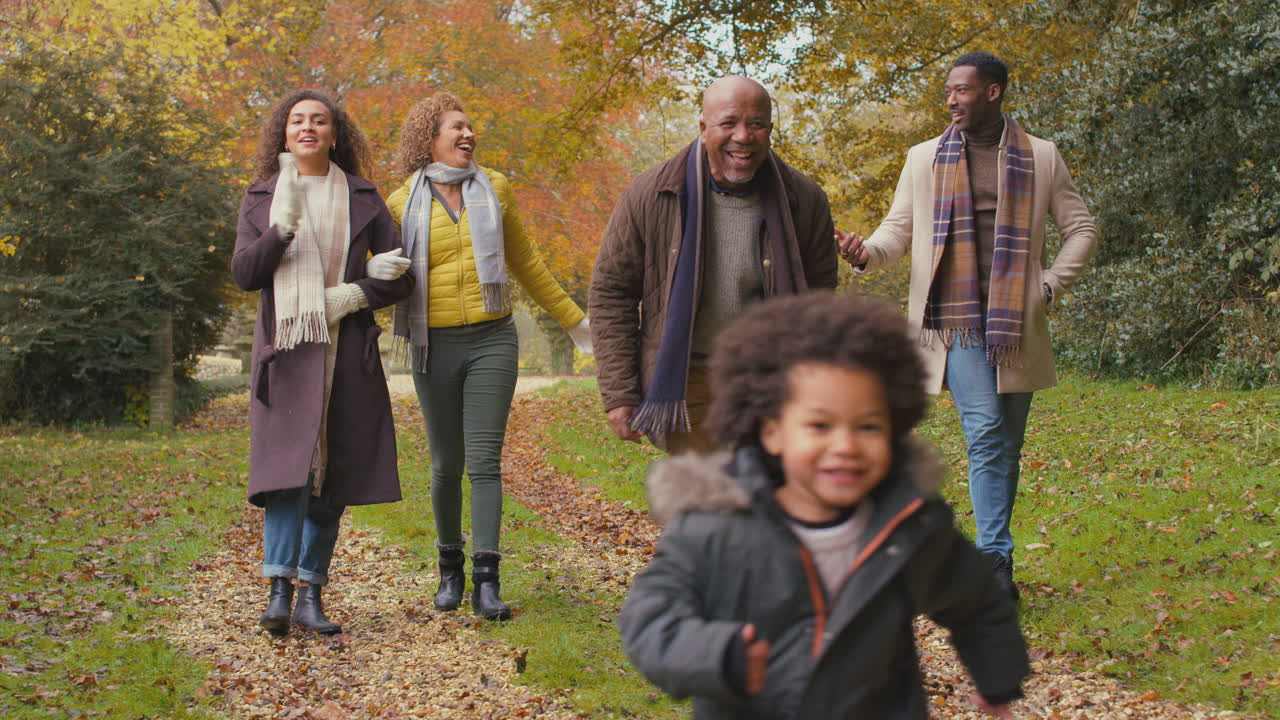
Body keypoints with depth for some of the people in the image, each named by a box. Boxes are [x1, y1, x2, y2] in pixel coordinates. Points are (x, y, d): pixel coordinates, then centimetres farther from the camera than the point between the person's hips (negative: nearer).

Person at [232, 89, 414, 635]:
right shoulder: (261, 197, 10)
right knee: (288, 465, -16)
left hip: (346, 353, 1)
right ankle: (280, 591, -20)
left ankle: (311, 595, 8)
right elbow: (244, 273, -3)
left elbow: (399, 277, 7)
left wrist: (354, 295, -11)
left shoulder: (361, 198, 9)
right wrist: (284, 225, -17)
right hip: (286, 352, -1)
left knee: (333, 477, 1)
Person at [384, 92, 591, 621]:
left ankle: (487, 582, -8)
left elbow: (525, 264, 17)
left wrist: (574, 321, 21)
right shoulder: (403, 205, 2)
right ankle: (450, 567, 25)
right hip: (435, 346, 0)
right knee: (446, 465, 6)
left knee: (485, 461, -7)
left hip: (491, 341, 0)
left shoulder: (493, 189, 8)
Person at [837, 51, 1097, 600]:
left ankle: (993, 555, 14)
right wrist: (866, 252, -11)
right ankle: (996, 559, -12)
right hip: (957, 321, -1)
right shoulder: (924, 159, 11)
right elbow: (899, 228, 10)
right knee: (985, 433, -13)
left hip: (1018, 324, 2)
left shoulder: (1041, 158, 9)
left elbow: (1081, 229, 14)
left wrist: (1050, 286, 2)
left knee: (1007, 444, 6)